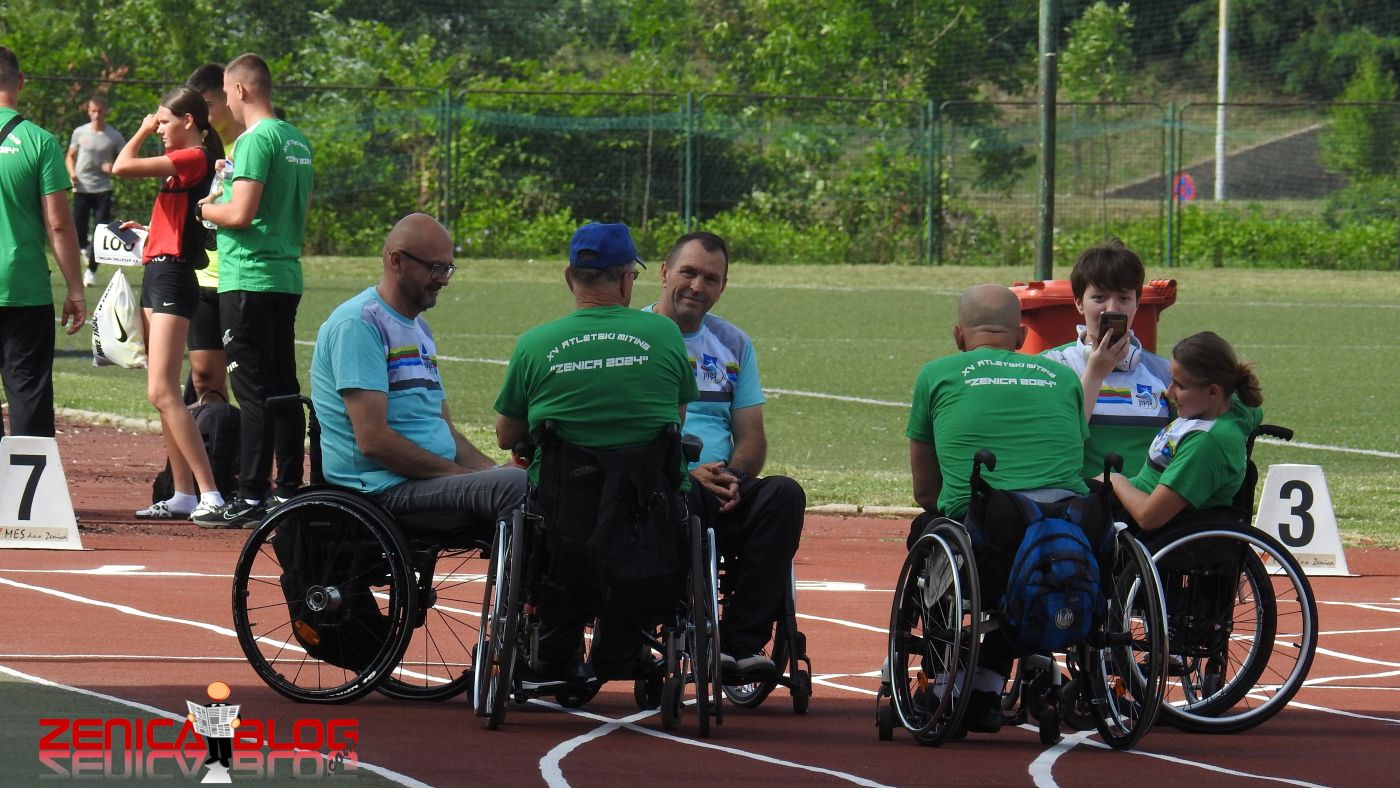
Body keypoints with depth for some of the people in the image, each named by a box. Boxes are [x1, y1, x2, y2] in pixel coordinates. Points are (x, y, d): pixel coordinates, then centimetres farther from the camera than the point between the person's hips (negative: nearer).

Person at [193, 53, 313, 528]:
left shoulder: (256, 140, -14)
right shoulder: (297, 141, 14)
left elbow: (241, 213, -20)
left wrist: (206, 209, 0)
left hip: (248, 280, -9)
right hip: (287, 276, 9)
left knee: (252, 389, -8)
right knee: (284, 388, 11)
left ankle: (250, 497, -9)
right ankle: (288, 491, 14)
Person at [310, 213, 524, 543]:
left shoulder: (419, 329, 23)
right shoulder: (357, 324, -8)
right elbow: (373, 440, -17)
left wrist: (490, 470, 4)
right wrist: (464, 476, -16)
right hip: (383, 489, -10)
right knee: (518, 486, -30)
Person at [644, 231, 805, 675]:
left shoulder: (734, 345, 21)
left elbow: (751, 436, 16)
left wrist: (731, 479, -8)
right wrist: (684, 472, -17)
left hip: (721, 490, 4)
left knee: (784, 495, -27)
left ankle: (742, 640, -31)